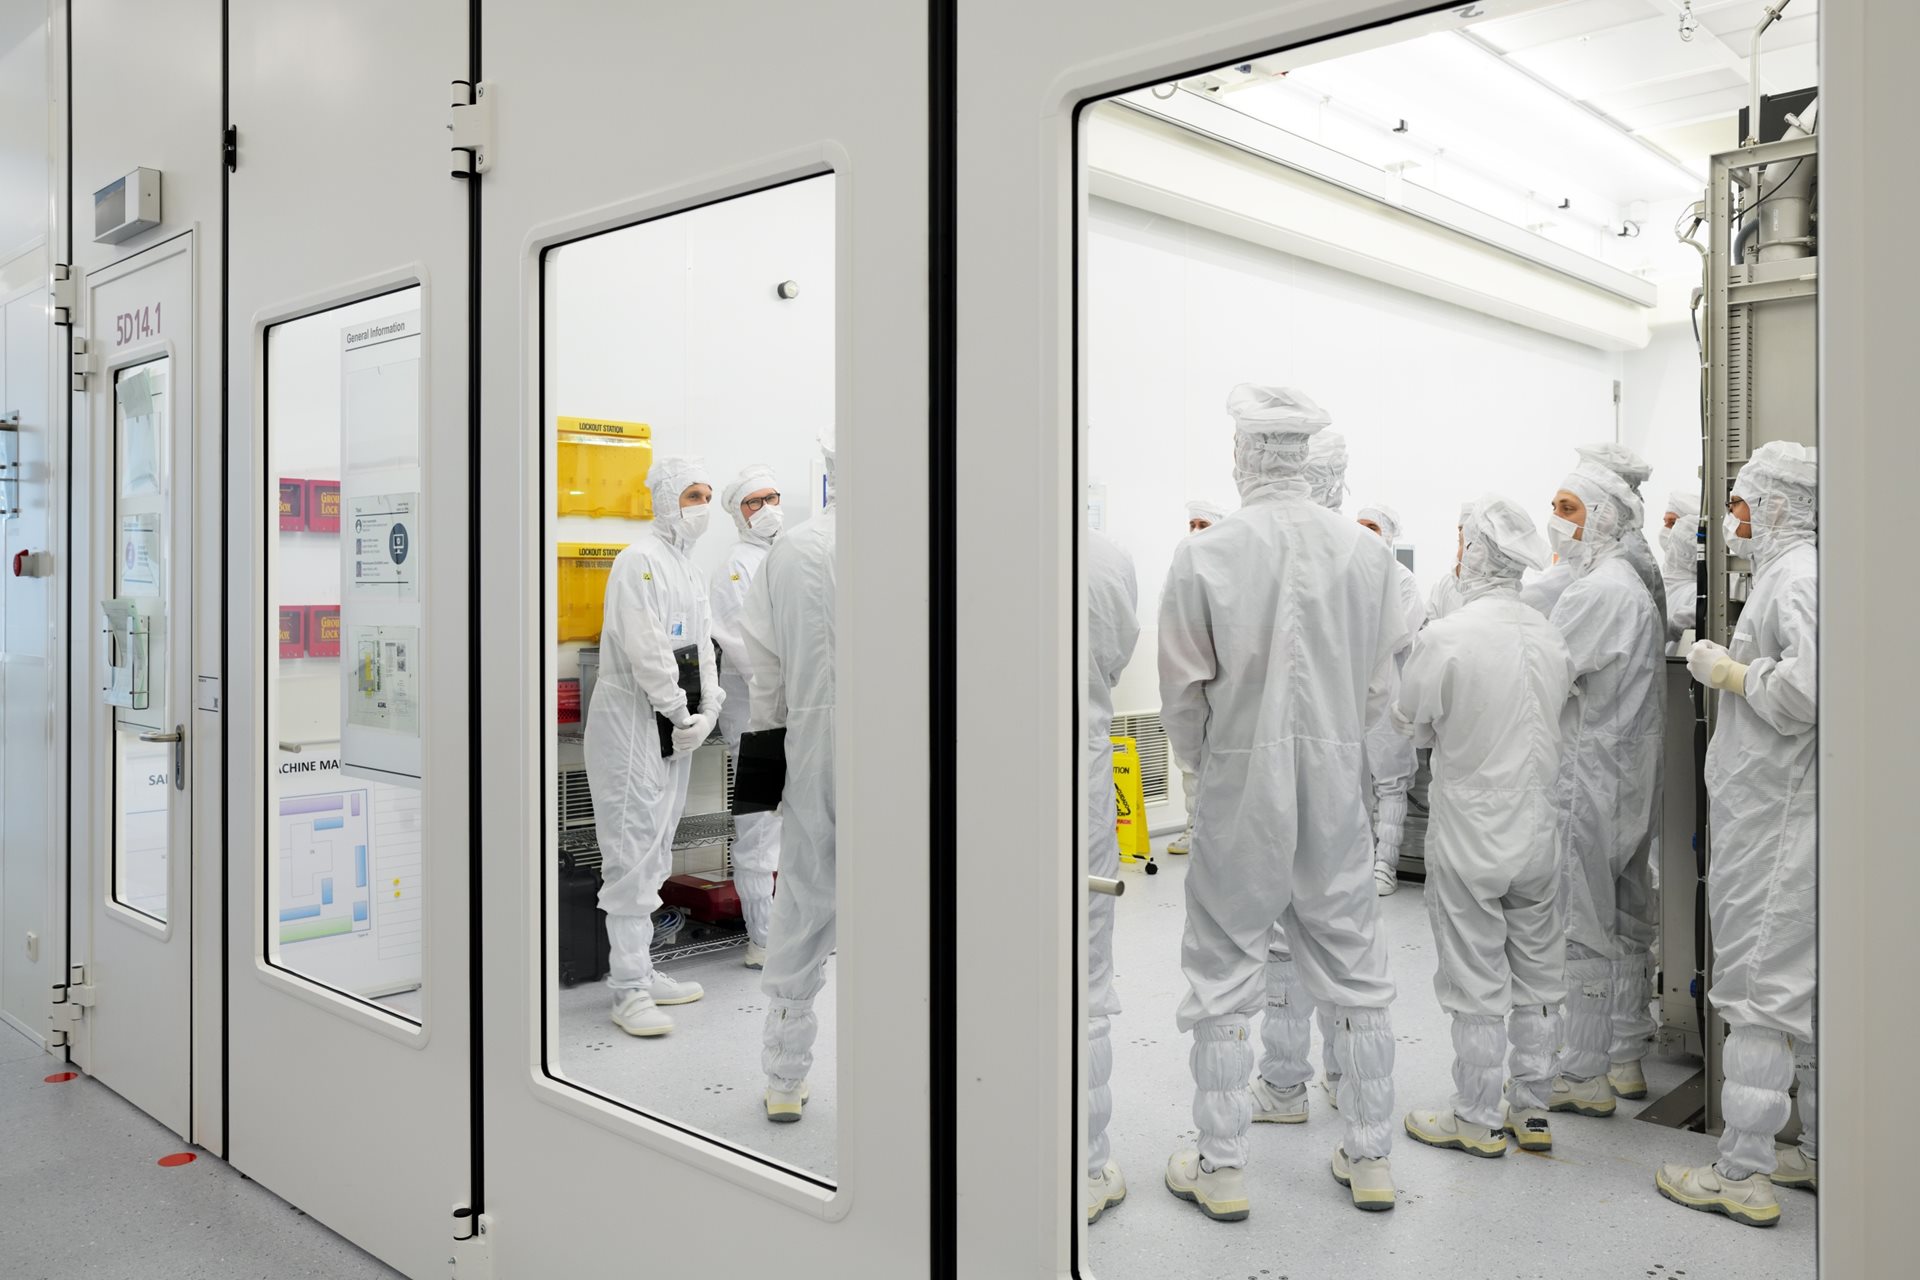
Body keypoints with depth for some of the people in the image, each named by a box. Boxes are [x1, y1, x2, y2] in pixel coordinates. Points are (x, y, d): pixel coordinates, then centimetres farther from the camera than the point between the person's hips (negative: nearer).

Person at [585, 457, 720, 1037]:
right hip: (632, 722, -9)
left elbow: (701, 646, 16)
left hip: (674, 728, 10)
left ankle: (642, 973, 24)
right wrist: (682, 716, -14)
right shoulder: (640, 560, -11)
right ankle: (629, 991, -1)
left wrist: (708, 712, 2)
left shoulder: (689, 570, 18)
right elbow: (646, 649, -19)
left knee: (654, 853, 14)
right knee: (633, 854, -7)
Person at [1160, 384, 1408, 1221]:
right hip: (1337, 784, 3)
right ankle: (1370, 1159, 27)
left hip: (1240, 785, -3)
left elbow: (1181, 695, -6)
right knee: (1353, 970, 15)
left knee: (1224, 977, 9)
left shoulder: (1203, 557, -13)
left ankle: (1220, 1169, 19)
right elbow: (1379, 683, 3)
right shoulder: (1367, 552, -4)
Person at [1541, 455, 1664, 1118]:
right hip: (1630, 776, 10)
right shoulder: (1631, 585, 15)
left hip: (1591, 778, -10)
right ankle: (1625, 1055, 29)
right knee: (1627, 919, 17)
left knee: (1583, 928, -3)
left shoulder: (1596, 592, -18)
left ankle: (1585, 1076, 5)